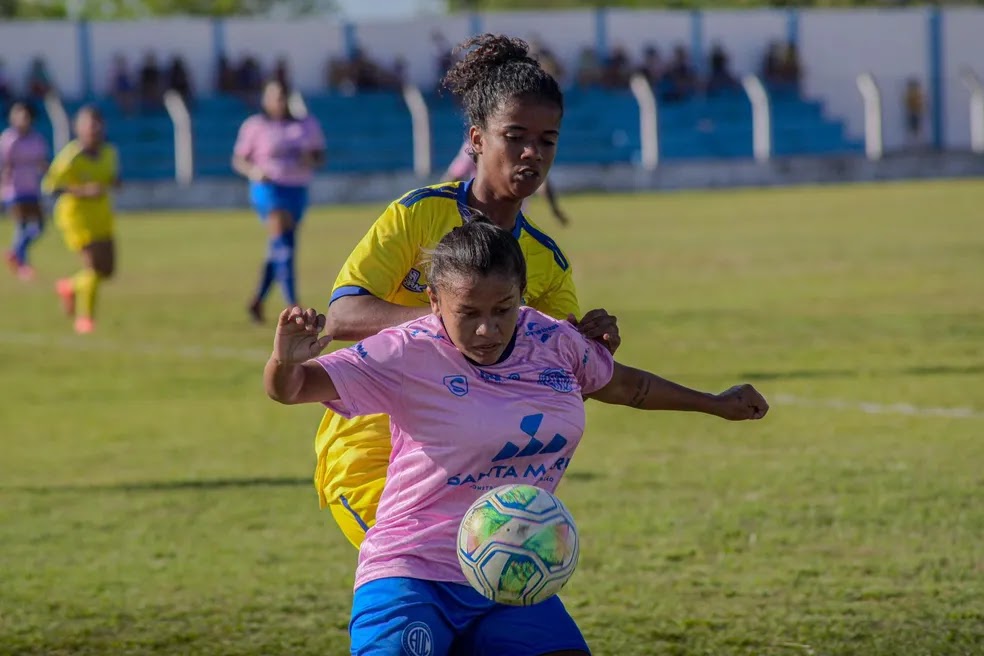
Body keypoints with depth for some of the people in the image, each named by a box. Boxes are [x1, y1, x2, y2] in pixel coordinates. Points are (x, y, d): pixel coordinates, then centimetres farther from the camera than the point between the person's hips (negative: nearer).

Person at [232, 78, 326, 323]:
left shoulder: (306, 125, 7)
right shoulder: (255, 126, -3)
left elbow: (319, 156, 11)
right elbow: (238, 160, 1)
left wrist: (311, 160, -13)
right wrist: (252, 171, -21)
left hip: (297, 191, 5)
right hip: (269, 187, -5)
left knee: (278, 249, 14)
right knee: (283, 241, -20)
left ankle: (258, 300, 33)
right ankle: (293, 306, -25)